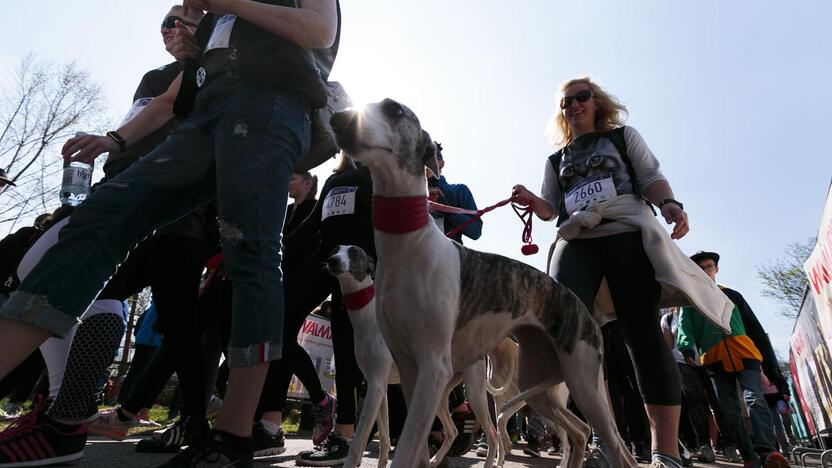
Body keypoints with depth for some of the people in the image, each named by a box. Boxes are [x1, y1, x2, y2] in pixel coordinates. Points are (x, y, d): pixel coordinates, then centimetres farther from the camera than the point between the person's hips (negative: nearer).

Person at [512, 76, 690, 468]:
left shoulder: (623, 136, 21)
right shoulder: (556, 160, 28)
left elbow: (651, 179, 9)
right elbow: (551, 208, 22)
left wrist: (669, 204, -13)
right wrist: (531, 201, -1)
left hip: (627, 235, -2)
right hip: (574, 242, 2)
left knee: (642, 332, -11)